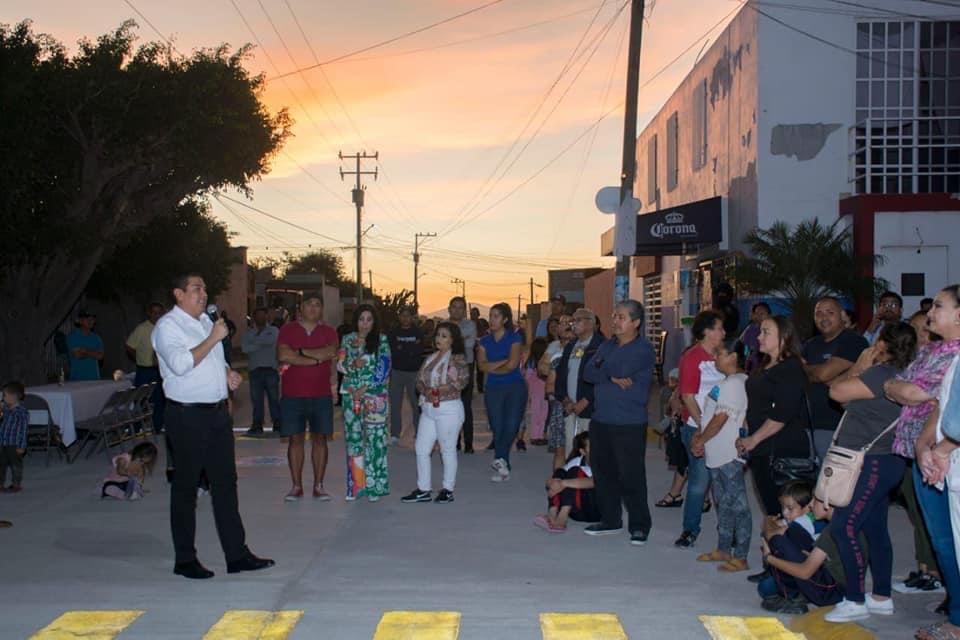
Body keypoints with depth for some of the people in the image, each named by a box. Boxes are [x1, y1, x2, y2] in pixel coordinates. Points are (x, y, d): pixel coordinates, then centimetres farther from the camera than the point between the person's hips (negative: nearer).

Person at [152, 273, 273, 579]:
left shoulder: (206, 321, 16)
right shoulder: (168, 325, -9)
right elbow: (181, 363, -25)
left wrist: (229, 373, 8)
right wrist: (213, 338, -21)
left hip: (217, 412, 8)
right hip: (188, 416, -8)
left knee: (226, 483, 8)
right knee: (186, 487, 2)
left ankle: (237, 554, 13)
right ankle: (185, 559, 12)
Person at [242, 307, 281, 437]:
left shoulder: (273, 330, 7)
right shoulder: (249, 333, 12)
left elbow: (270, 340, -15)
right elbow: (244, 348, -5)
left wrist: (255, 340, -3)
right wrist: (261, 344, -8)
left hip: (271, 369, -2)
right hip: (255, 370, 2)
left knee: (274, 398, -1)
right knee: (256, 399, 4)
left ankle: (278, 425, 3)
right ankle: (257, 426, 10)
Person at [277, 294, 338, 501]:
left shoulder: (328, 332, 6)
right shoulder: (287, 330, 2)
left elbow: (330, 352, -14)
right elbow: (283, 355, -15)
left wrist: (299, 352, -12)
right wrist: (316, 358, -14)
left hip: (321, 395, 1)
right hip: (292, 395, -1)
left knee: (320, 438, 4)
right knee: (295, 439, 2)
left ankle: (318, 485, 11)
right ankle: (296, 486, 10)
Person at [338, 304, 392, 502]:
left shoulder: (381, 340, 3)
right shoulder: (348, 339, 12)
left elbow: (383, 368, -4)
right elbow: (340, 364, 5)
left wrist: (366, 388, -10)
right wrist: (353, 363, -16)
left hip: (375, 395, -3)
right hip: (351, 394, 3)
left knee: (374, 438, -5)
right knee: (353, 438, 2)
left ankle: (374, 485, 0)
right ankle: (355, 485, 8)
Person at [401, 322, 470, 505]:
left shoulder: (457, 359, -6)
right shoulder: (431, 358, 14)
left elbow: (462, 380, -20)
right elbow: (419, 380, 9)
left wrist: (439, 390, -22)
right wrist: (426, 391, -13)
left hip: (449, 409, -7)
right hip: (428, 408, 7)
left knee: (448, 450, 2)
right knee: (421, 449, 6)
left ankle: (447, 490, 14)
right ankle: (423, 490, 15)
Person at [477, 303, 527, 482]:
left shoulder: (514, 338, 0)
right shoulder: (485, 341, 12)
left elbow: (512, 365, -12)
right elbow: (482, 365, -3)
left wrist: (492, 368, 1)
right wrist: (503, 362, -10)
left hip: (515, 387, -3)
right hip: (493, 389, 3)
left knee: (511, 425, -18)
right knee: (497, 427, 1)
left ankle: (500, 460, -8)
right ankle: (504, 467, 8)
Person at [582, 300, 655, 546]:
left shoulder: (643, 348, -7)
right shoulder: (607, 346, 14)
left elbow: (622, 369, -22)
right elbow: (588, 374, 1)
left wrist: (602, 368, -3)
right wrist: (613, 377, -13)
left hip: (629, 424, -7)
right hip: (601, 421, 7)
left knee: (631, 475, -3)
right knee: (603, 472, 12)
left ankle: (640, 526, 10)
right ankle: (610, 520, 26)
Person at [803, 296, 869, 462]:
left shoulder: (854, 342, -6)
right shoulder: (811, 345, 17)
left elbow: (824, 373, -15)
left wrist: (806, 369, 5)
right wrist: (830, 380, -10)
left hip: (839, 425, -6)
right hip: (811, 423, 6)